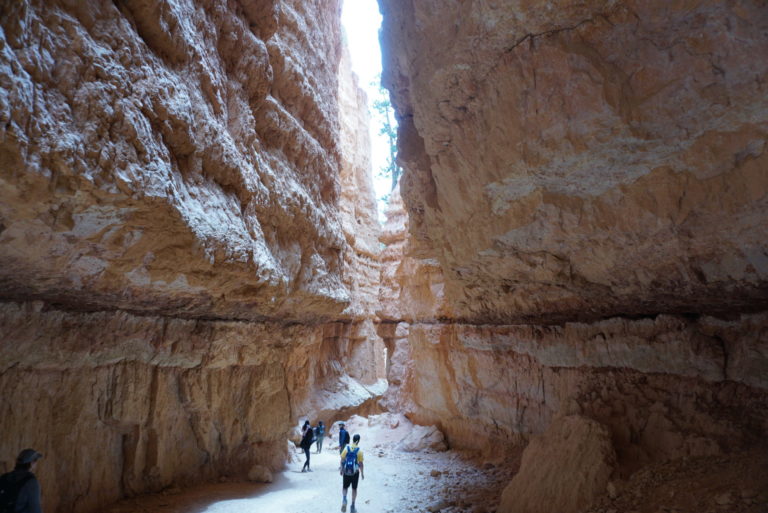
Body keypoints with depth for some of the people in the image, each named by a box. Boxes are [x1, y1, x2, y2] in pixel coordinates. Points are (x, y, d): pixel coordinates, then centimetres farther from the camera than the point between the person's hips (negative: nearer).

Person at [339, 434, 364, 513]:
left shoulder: (346, 448, -5)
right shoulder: (359, 450, -11)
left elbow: (342, 460, -1)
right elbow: (361, 463, -8)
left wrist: (341, 468, 13)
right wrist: (362, 473, 2)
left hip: (346, 472, 1)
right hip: (355, 472, -1)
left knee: (344, 487, 17)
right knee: (354, 489, 15)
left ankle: (344, 499, -11)